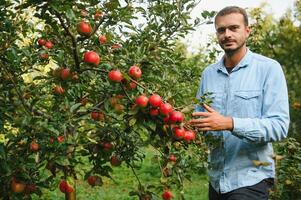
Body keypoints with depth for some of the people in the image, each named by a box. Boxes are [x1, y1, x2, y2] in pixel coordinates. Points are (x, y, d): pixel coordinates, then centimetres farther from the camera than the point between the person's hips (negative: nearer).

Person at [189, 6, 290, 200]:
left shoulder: (269, 68, -8)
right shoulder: (209, 73, 6)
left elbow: (279, 126, -16)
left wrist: (230, 124, -27)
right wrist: (186, 124, -10)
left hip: (251, 177, -5)